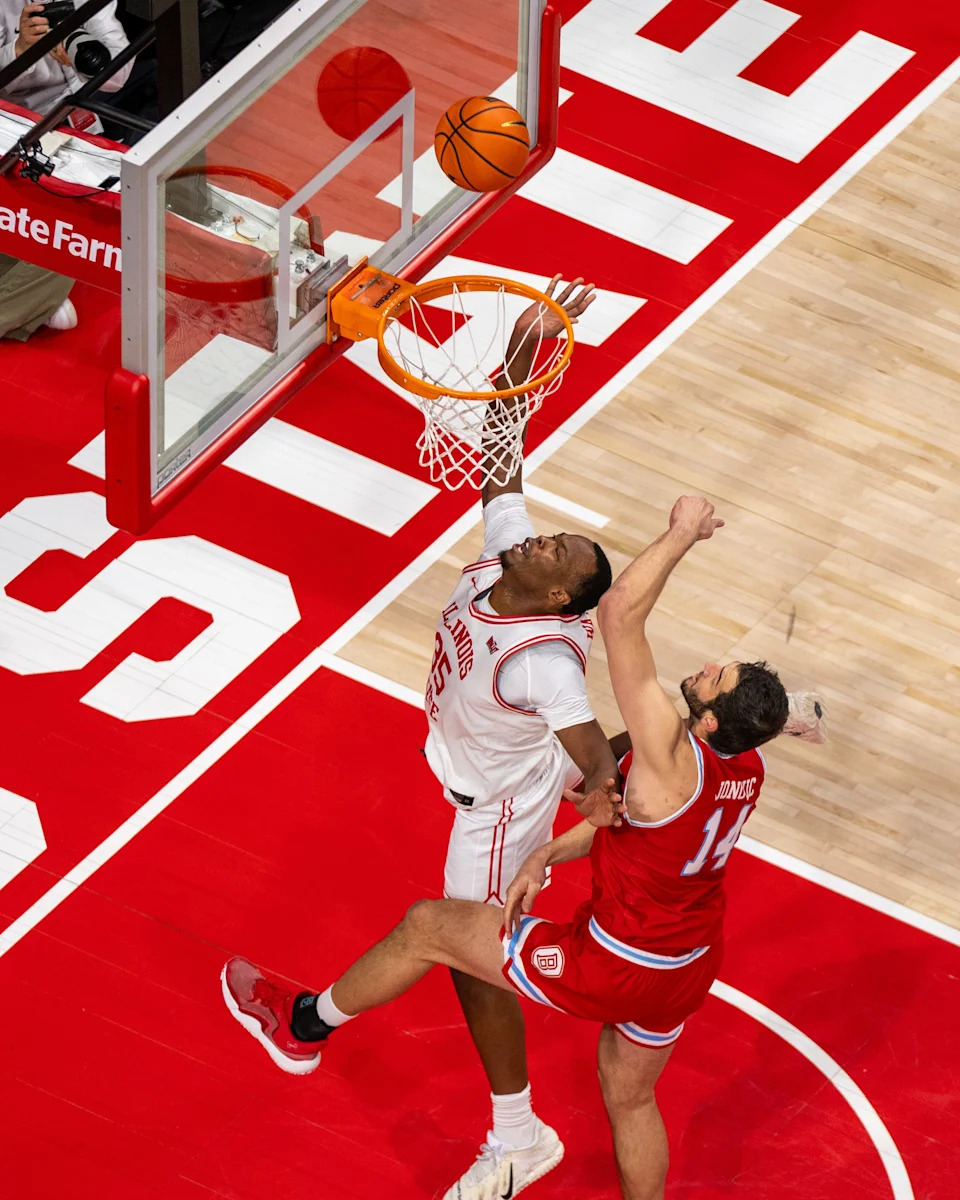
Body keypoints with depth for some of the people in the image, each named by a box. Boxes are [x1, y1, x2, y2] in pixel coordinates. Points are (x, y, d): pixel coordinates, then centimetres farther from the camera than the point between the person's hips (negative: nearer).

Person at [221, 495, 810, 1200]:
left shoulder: (675, 763, -35)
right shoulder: (747, 766, -9)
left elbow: (619, 613, -41)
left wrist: (684, 532, -31)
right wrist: (547, 857, 4)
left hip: (614, 969, -7)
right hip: (687, 968, 7)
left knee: (429, 927, 9)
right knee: (630, 1099, 31)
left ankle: (305, 1025, 32)